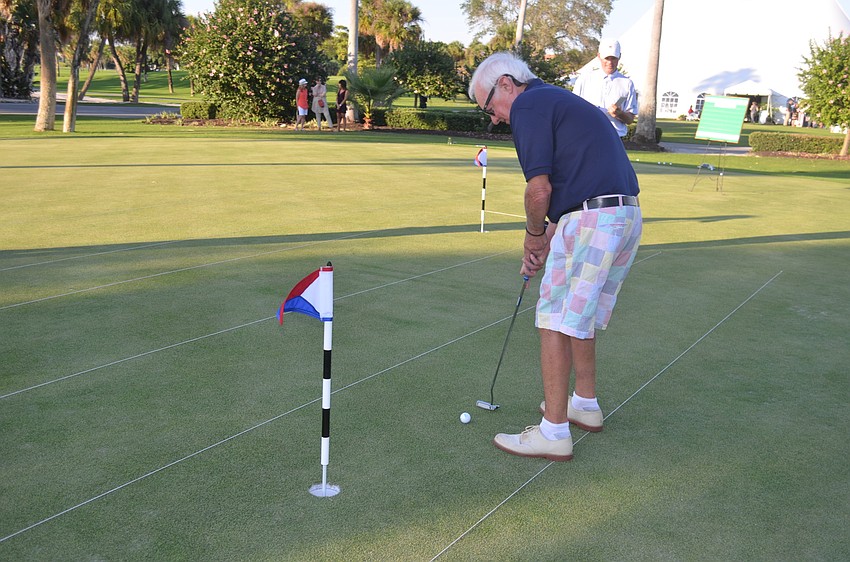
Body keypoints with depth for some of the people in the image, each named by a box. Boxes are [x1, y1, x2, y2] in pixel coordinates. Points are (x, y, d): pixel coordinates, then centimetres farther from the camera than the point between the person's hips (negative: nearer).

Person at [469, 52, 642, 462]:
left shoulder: (528, 106, -6)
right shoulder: (560, 101, 25)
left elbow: (540, 187, -15)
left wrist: (533, 236, 3)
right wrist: (545, 240, 20)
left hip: (591, 222, -10)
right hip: (627, 216, 10)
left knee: (556, 321, -2)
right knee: (581, 316, 22)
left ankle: (554, 433, 2)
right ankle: (585, 405, 35)